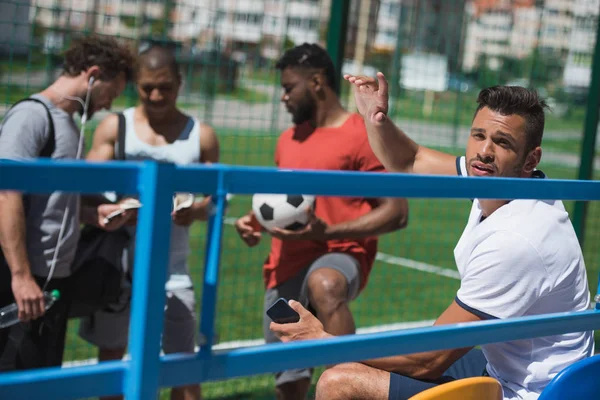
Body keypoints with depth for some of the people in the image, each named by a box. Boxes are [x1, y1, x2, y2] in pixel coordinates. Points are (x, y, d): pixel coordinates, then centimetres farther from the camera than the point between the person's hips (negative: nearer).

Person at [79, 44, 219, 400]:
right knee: (110, 355, 10)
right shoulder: (115, 127, 4)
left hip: (172, 266, 0)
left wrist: (196, 211, -18)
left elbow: (213, 202, 5)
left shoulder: (201, 136, 4)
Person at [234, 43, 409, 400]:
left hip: (340, 257, -7)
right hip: (285, 271, 7)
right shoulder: (288, 139, 15)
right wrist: (255, 221, 6)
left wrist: (327, 231, -21)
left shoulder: (362, 136, -7)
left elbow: (397, 212, -12)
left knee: (323, 285, -43)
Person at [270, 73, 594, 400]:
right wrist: (376, 119, -8)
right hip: (501, 368, 10)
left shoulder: (517, 241, -30)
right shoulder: (498, 178, -4)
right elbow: (409, 162, 13)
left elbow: (430, 360, -25)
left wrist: (324, 342, -16)